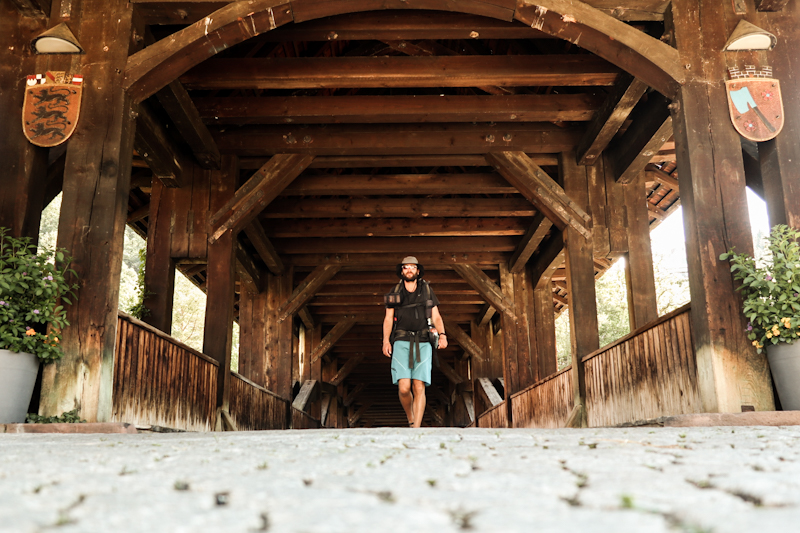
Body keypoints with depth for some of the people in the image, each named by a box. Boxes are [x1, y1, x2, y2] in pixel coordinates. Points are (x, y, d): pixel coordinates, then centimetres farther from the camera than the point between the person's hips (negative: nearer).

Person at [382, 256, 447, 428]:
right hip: (402, 343, 0)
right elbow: (388, 319, 8)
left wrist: (442, 335, -11)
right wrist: (386, 340, -9)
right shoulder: (394, 293, 13)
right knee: (404, 388, -14)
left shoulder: (427, 291, 13)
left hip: (423, 344, 0)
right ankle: (411, 419, 14)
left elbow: (436, 318, 8)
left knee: (419, 388, -12)